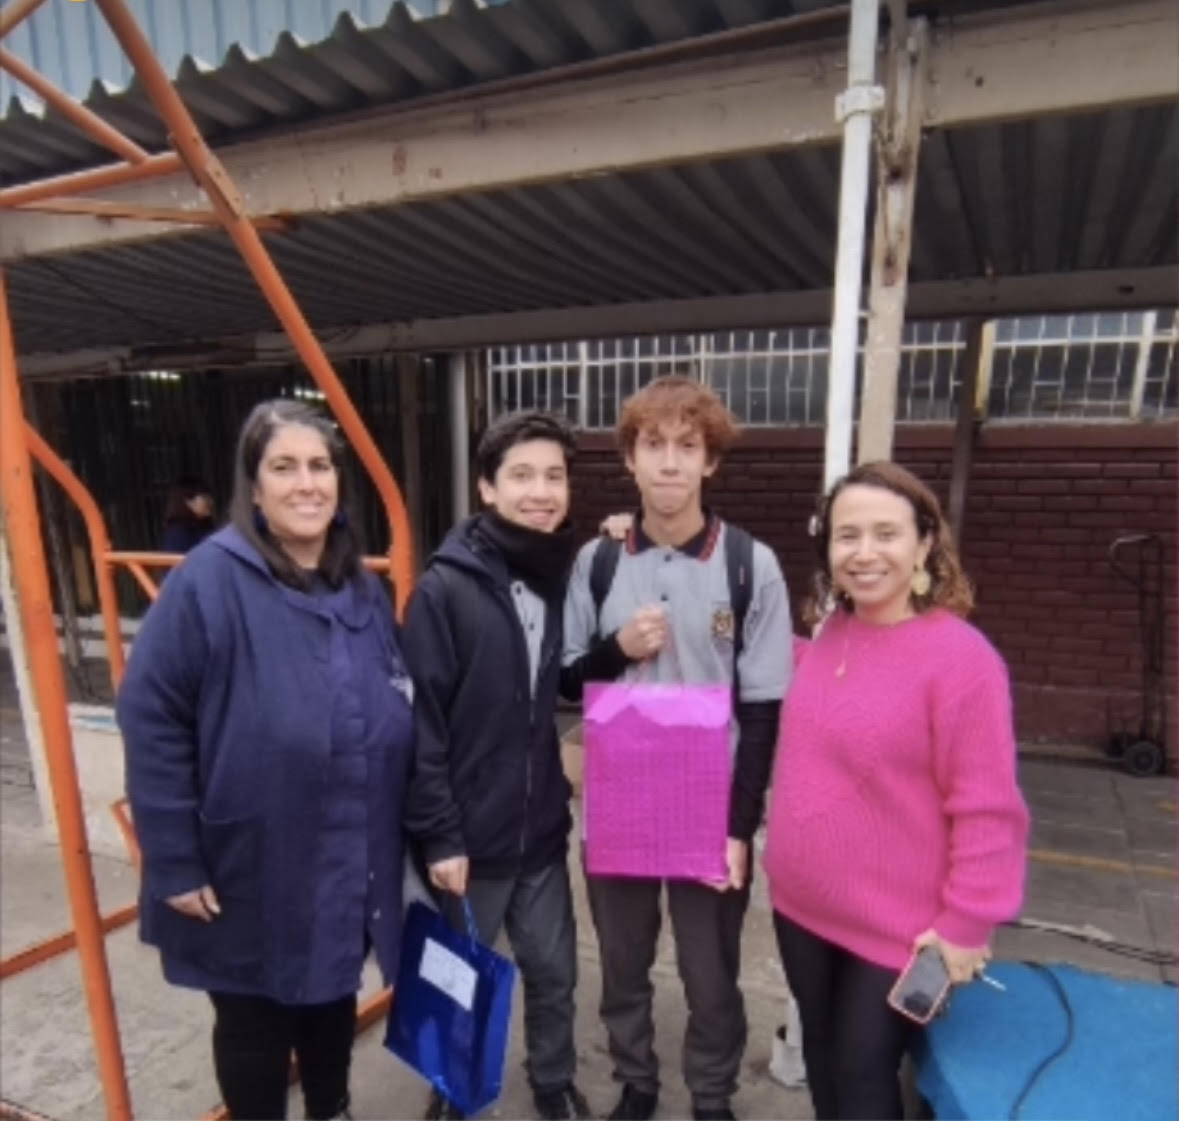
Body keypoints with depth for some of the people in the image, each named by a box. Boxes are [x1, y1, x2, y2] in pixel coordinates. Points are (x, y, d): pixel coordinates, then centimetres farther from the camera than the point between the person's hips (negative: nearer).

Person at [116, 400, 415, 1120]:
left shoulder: (363, 589, 2)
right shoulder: (210, 580, -17)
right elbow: (151, 719, -16)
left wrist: (406, 840, 8)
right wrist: (174, 861, -15)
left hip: (351, 868, 6)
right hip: (251, 871, -5)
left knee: (333, 1003, 26)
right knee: (253, 1023, 18)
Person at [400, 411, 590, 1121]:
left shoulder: (569, 577, -1)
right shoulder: (446, 589, -16)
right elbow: (422, 723, -15)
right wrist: (439, 835, -14)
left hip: (542, 831, 4)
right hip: (469, 835, -3)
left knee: (554, 972, 19)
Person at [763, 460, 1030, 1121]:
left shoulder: (959, 656, -21)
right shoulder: (831, 635, -1)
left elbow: (987, 812, -18)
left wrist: (966, 924, -13)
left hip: (896, 929, -6)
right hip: (802, 908, 6)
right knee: (822, 1063, 24)